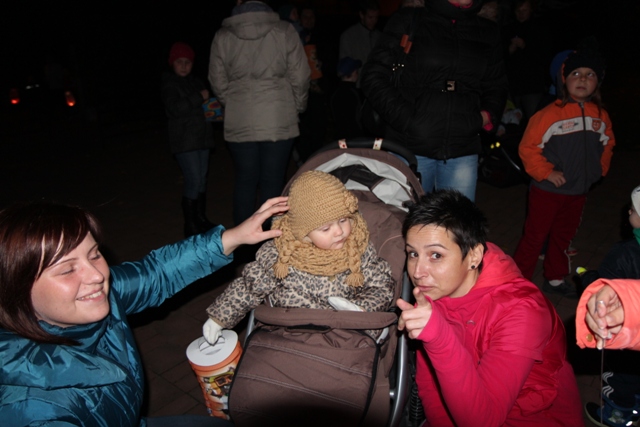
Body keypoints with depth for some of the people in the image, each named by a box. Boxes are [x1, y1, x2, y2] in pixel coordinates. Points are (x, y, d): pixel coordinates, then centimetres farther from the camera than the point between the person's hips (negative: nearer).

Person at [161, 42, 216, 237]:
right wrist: (198, 98, -19)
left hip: (202, 137, 7)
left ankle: (201, 218, 22)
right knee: (193, 179, -12)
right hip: (184, 140, -7)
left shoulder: (196, 82, 18)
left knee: (202, 178, 11)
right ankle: (190, 225, -5)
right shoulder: (169, 84, -4)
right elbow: (173, 109, -20)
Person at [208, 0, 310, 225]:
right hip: (279, 121, -1)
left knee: (244, 181, 13)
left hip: (239, 123, 2)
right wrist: (297, 106, 16)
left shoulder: (222, 37, 2)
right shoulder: (284, 31, -2)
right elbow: (300, 77, -1)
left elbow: (218, 84, 6)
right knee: (273, 182, 7)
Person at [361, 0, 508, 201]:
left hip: (463, 150, 3)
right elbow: (373, 75, -1)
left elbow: (496, 85, 25)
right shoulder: (409, 20, 4)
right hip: (410, 146, -3)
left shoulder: (488, 32, 14)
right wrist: (404, 119, -11)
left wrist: (488, 115, 4)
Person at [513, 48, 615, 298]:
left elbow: (607, 144, 19)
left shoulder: (600, 116, 2)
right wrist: (546, 173, -18)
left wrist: (599, 169, 10)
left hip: (578, 191, 6)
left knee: (563, 237, 19)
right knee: (535, 237, 3)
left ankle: (554, 279, 36)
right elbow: (528, 147, -16)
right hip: (547, 191, -6)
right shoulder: (550, 114, -17)